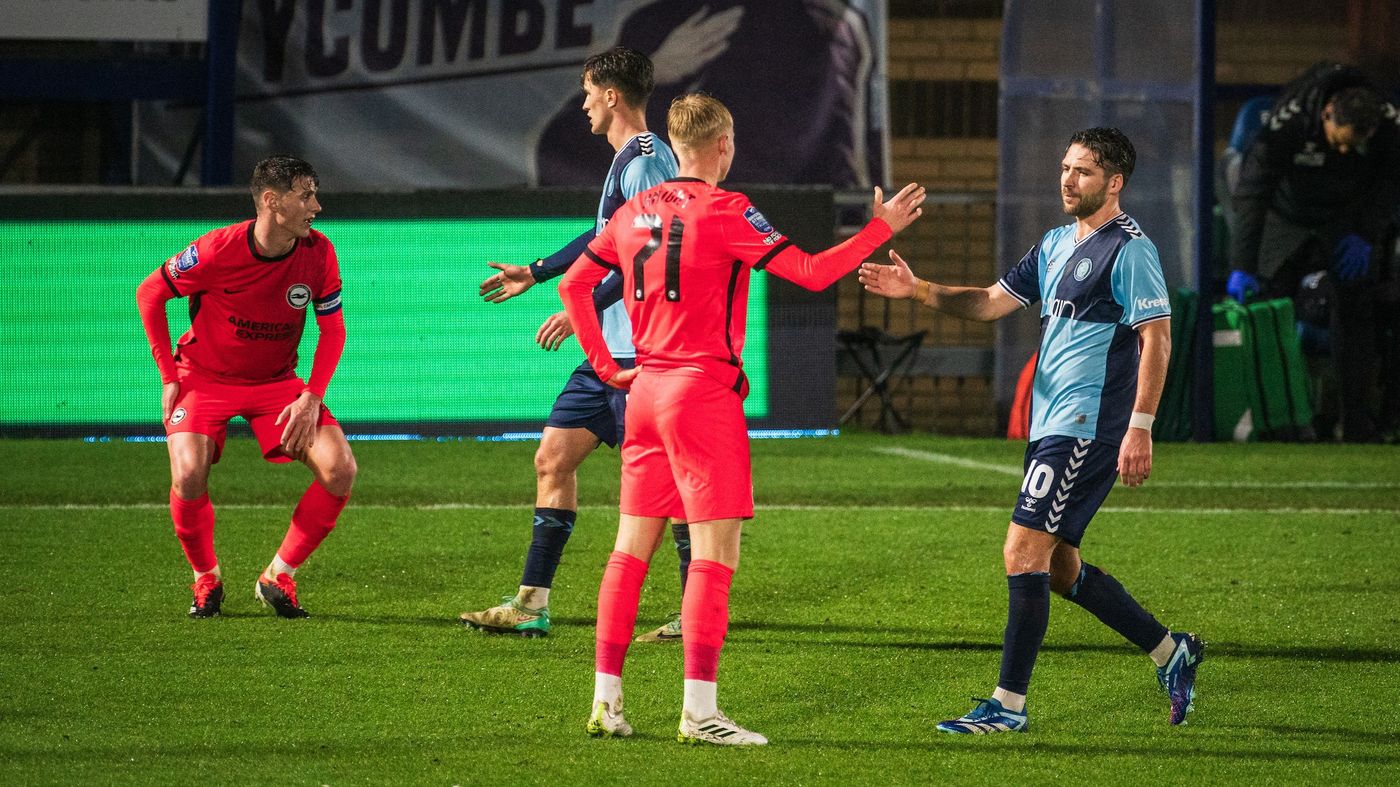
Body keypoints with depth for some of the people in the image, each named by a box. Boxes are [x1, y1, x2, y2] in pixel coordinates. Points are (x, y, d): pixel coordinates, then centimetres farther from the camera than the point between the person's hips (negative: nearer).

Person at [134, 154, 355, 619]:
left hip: (276, 380, 3)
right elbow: (149, 293, -7)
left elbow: (332, 330, -1)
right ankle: (206, 580, 1)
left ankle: (278, 578, -1)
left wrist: (312, 397, -13)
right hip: (204, 378, -3)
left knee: (340, 469, -17)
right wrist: (169, 377, -8)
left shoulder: (319, 254, -13)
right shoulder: (217, 251, -22)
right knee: (189, 474, -27)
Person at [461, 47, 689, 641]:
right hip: (609, 351, 10)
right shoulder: (628, 159, 17)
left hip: (638, 351, -10)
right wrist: (536, 273, 41)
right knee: (553, 458, 9)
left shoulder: (645, 160, -14)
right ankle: (532, 604, 12)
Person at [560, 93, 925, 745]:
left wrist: (606, 366, 18)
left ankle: (605, 698, 10)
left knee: (632, 549, 11)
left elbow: (573, 283, 17)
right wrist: (881, 228, -1)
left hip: (645, 392, 7)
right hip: (704, 392, -7)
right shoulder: (724, 211, -10)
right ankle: (699, 711, -10)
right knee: (715, 553, -5)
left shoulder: (637, 212, 10)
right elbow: (812, 273, -11)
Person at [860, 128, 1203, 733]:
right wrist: (918, 290, 5)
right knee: (1059, 567, 12)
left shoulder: (1129, 249, -10)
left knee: (1024, 551, -12)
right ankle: (1171, 653, 25)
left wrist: (1140, 427, -20)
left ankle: (1009, 704, -9)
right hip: (1052, 426, 10)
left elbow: (1157, 337, -14)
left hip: (1086, 428, -10)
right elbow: (993, 301, 19)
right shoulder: (1056, 244, 17)